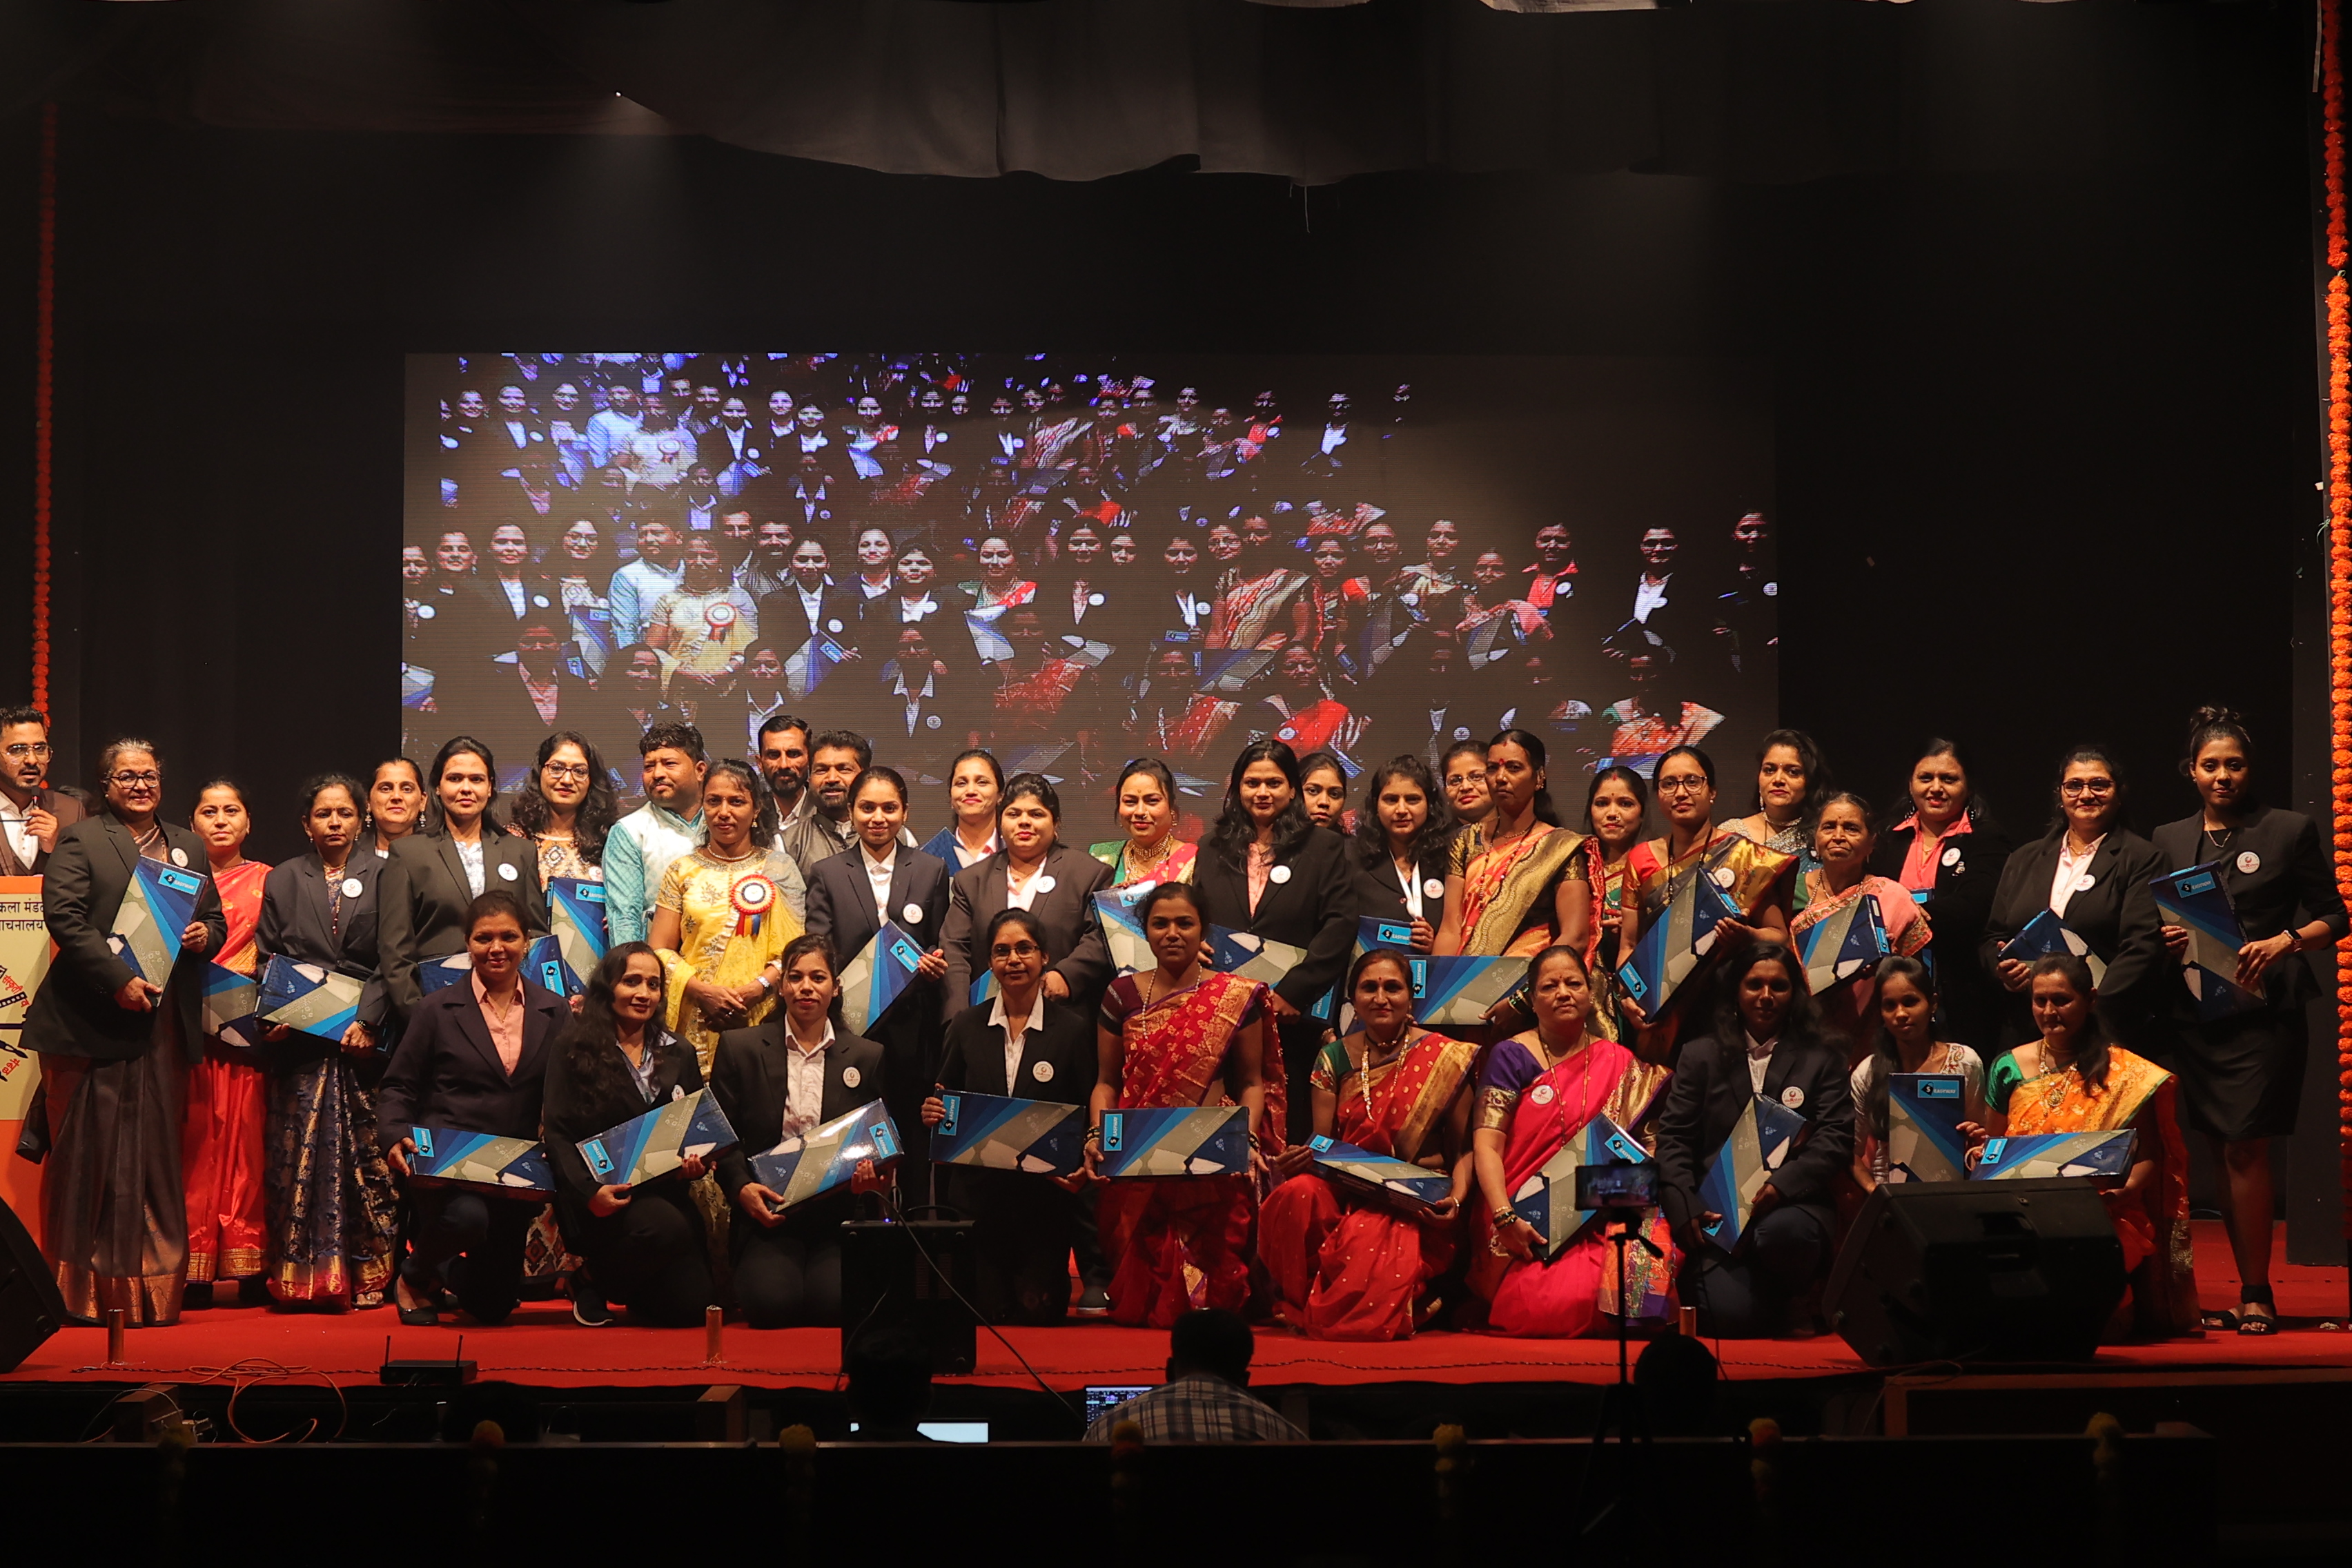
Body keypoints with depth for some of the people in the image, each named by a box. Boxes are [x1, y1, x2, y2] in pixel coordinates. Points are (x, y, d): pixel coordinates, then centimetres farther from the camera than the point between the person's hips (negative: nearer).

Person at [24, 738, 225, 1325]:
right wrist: (120, 981, -18)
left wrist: (205, 935, -2)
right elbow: (65, 918, -11)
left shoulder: (188, 846, 19)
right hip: (94, 1027, -5)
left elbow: (215, 918, 23)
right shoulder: (79, 841, 1)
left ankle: (155, 1291, 10)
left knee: (159, 1159, 6)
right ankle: (85, 1292, 5)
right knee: (90, 1156, -1)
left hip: (166, 1027, 5)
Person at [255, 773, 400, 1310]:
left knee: (366, 1153, -3)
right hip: (299, 1037, 1)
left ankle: (368, 1273, 2)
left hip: (362, 1035, -1)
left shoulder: (381, 876, 8)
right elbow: (266, 958, 11)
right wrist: (272, 1018, -5)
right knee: (298, 1151, -4)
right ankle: (301, 1276, 0)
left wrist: (368, 1021, -9)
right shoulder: (283, 879, 14)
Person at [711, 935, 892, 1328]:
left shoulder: (868, 1057, 11)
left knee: (835, 1303, -27)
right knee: (772, 1303, -28)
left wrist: (873, 1175, -9)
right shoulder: (739, 1048, 8)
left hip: (839, 1218, 1)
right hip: (767, 1213, -1)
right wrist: (742, 1188, -11)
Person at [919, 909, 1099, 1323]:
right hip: (977, 1193, 2)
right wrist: (932, 1112, -6)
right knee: (982, 1316, -4)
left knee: (1040, 1317, -4)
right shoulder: (966, 1025, 8)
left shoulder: (1073, 1028, 0)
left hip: (1047, 1198, -2)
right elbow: (946, 1098, 17)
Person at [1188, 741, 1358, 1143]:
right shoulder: (1215, 850, 15)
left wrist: (1292, 991, -13)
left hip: (1293, 1017, -2)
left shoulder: (1325, 848, 6)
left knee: (1289, 1128, -2)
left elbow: (1340, 927, -4)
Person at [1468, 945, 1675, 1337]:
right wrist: (1505, 1217, -18)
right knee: (1547, 1305, -30)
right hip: (1526, 1225, -3)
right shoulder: (1511, 1057, 5)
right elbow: (1486, 1145, -4)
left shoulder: (1622, 1064, 14)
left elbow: (1649, 1149, 10)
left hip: (1598, 1220, 3)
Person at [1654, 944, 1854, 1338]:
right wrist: (1685, 1211, -8)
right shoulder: (1700, 1055, 16)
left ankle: (1789, 1305, -5)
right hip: (1716, 1213, 0)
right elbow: (1673, 1139, 9)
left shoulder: (1823, 1060, 14)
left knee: (1782, 1233, -39)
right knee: (1731, 1316, -28)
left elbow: (1835, 1141, 2)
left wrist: (1781, 1187, -15)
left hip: (1793, 1205, 0)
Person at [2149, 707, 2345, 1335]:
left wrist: (2283, 942, -13)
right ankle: (2251, 1293, 11)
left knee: (2245, 1148, -11)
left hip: (2263, 1010, -4)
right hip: (2194, 1014, 4)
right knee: (2224, 1155, 5)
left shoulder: (2290, 831, 4)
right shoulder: (2168, 840, 15)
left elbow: (2333, 916, 4)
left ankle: (2257, 1296, -4)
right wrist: (2163, 939, -3)